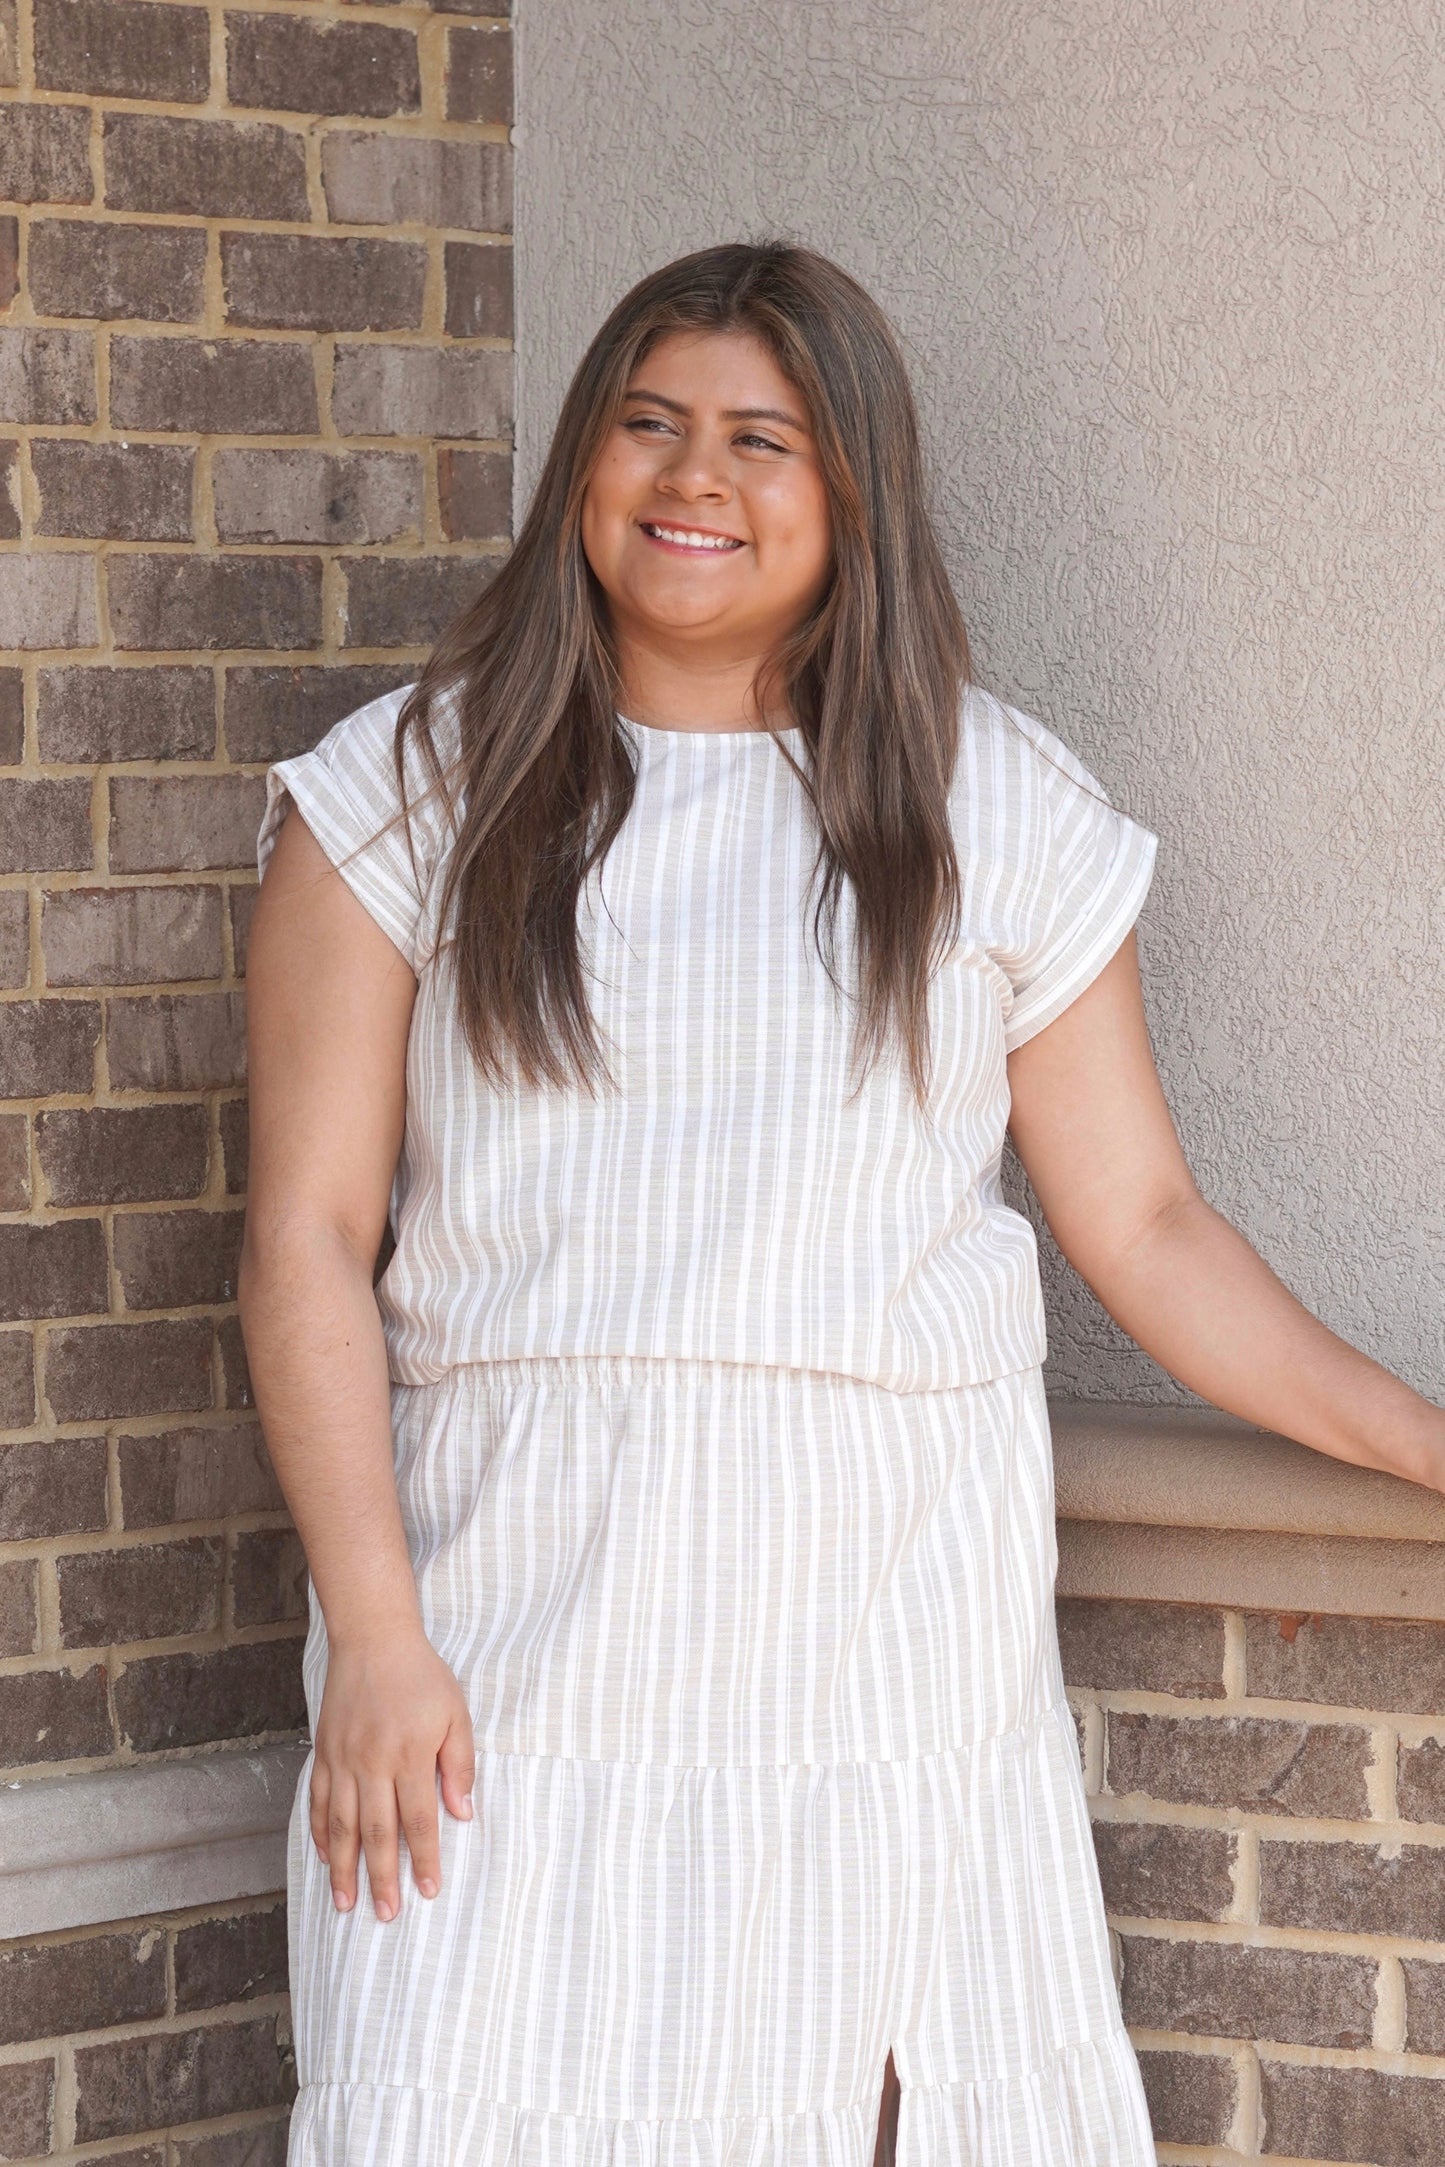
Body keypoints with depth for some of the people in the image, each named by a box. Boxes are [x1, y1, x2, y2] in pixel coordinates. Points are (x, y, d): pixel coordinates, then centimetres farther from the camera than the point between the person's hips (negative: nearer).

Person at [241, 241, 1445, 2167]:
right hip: (524, 1594, -1)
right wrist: (370, 1631, -7)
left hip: (890, 1608, 1)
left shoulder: (994, 810, 8)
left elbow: (1143, 1223, 11)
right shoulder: (414, 793, 6)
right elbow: (310, 1237, 2)